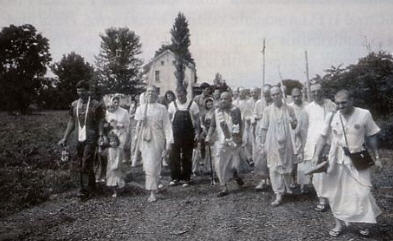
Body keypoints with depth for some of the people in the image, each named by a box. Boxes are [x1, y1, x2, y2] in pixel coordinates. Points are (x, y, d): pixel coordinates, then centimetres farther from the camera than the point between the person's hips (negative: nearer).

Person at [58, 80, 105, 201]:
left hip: (90, 139, -5)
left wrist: (101, 136, -15)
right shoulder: (74, 105, 9)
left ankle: (85, 191, -1)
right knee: (81, 165, 10)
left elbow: (100, 122, -4)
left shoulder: (95, 105, -5)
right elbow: (71, 122, 13)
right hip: (79, 138, 6)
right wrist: (65, 138, 10)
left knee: (86, 164, -9)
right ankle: (91, 187, 25)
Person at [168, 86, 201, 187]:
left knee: (187, 157, 6)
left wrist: (197, 133, -4)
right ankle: (175, 178, 17)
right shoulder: (172, 104, 2)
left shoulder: (192, 104, -3)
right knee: (174, 156, 3)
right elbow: (169, 119, 7)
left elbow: (197, 119, 0)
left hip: (188, 134, -1)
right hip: (175, 134, 2)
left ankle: (186, 178, 18)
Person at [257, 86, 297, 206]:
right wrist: (262, 143, 0)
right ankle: (279, 195, 4)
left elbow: (295, 126, 11)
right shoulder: (268, 110, -2)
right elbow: (263, 128, 2)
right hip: (272, 143, -1)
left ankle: (287, 186, 39)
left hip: (286, 142, 2)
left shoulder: (289, 109, 2)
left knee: (287, 166, 13)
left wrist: (293, 122, -13)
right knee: (274, 168, -3)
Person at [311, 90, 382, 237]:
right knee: (336, 192, 9)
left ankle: (364, 223, 24)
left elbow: (371, 137, 1)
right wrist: (316, 155, -7)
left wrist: (376, 157, 2)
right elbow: (323, 136, 1)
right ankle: (339, 224, 25)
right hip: (337, 160, 2)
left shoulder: (364, 114, -8)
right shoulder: (332, 116, -5)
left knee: (361, 193, 0)